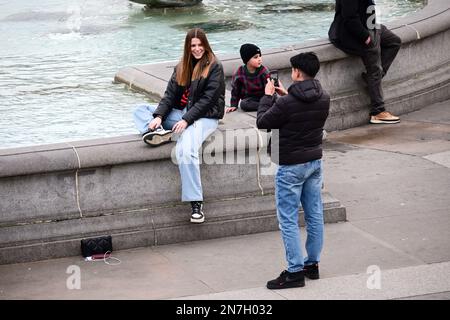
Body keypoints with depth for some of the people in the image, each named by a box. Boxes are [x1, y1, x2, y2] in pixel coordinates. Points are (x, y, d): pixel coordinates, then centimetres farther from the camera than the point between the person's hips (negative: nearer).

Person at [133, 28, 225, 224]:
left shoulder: (214, 67, -5)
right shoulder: (182, 67, 14)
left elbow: (207, 99, -12)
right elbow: (170, 94, 7)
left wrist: (186, 120, -20)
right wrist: (159, 116, -10)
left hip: (205, 116, -8)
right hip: (181, 112, 8)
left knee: (186, 151, -34)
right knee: (140, 110, 5)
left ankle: (196, 203, -32)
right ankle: (159, 132, -28)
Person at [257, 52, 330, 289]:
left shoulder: (286, 103, -23)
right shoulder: (323, 98, -1)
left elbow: (262, 122, -10)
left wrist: (268, 96, 1)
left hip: (291, 166, -7)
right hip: (315, 162, 7)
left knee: (288, 220, -1)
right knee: (315, 215, 13)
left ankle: (295, 272, 0)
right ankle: (312, 264, 22)